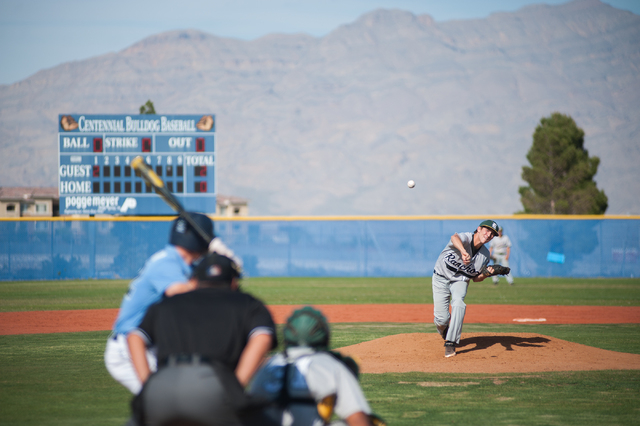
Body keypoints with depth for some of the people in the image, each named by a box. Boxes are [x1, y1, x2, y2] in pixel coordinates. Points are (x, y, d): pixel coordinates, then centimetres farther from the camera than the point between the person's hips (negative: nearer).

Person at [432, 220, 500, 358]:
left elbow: (475, 278, 5)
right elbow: (455, 238, -50)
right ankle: (445, 332, 31)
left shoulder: (485, 255, -6)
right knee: (441, 319, -9)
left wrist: (485, 275, -18)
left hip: (460, 281, 3)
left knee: (458, 302, -30)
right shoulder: (465, 238, -23)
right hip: (441, 279, -3)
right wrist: (463, 252, -71)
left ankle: (450, 343, -24)